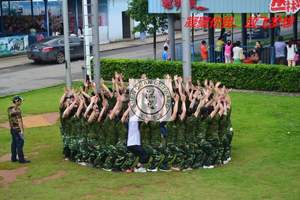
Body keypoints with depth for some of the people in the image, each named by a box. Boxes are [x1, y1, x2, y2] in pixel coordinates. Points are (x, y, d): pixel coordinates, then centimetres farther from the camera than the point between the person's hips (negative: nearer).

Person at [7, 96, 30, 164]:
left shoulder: (10, 109, 7)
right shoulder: (17, 110, -20)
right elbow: (19, 121, -22)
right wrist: (22, 130, -21)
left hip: (12, 128, 9)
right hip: (18, 129, -9)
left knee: (14, 143, 14)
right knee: (20, 143, -5)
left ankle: (14, 158, 20)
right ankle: (21, 159, -4)